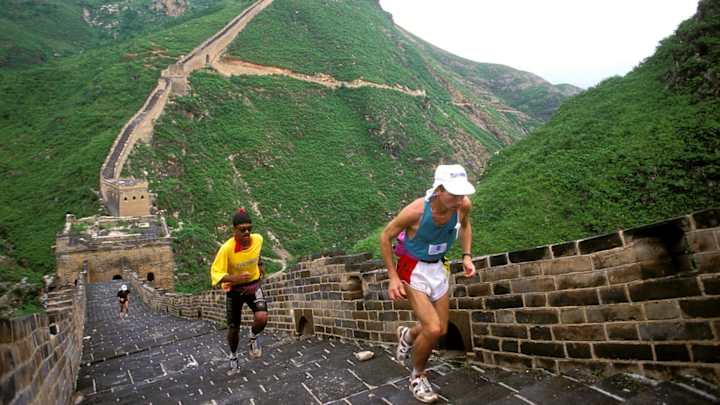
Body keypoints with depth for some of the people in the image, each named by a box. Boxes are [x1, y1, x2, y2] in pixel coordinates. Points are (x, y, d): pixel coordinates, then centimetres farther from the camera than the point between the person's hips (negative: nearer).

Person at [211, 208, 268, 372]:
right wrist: (235, 278, -41)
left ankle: (253, 336, 14)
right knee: (233, 328, 9)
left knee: (262, 318, -22)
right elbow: (215, 272, -26)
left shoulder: (258, 239, -16)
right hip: (233, 289, -2)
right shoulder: (226, 248, -27)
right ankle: (233, 356, 41)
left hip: (253, 284, 2)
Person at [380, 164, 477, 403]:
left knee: (441, 330, 14)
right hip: (413, 270, -5)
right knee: (433, 329, -15)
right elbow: (385, 237, -16)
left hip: (437, 268, 6)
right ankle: (418, 377, 15)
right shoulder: (416, 210, -31)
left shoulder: (463, 205, -17)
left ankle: (407, 335, 47)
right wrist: (393, 277, -17)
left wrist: (467, 256, -2)